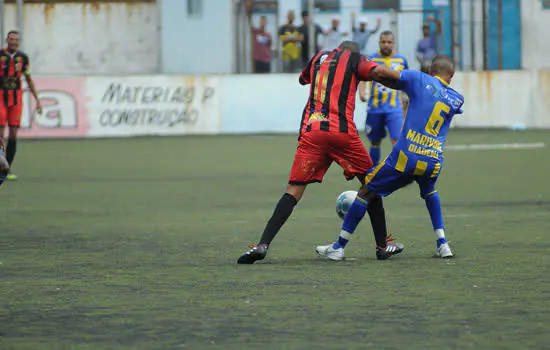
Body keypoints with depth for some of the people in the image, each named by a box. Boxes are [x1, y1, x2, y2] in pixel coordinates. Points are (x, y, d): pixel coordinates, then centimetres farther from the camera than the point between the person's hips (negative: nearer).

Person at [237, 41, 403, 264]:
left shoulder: (319, 58, 25)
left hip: (311, 132, 3)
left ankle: (263, 245, -15)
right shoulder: (354, 58, 14)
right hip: (342, 131, -3)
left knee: (294, 191, 0)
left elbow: (302, 79, 46)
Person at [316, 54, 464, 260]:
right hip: (433, 161, 4)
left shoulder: (420, 80, 0)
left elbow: (379, 72, -10)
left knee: (367, 192, 12)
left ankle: (339, 246, 16)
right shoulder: (457, 99, 11)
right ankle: (442, 244, 27)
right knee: (429, 191, 36)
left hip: (405, 157, -3)